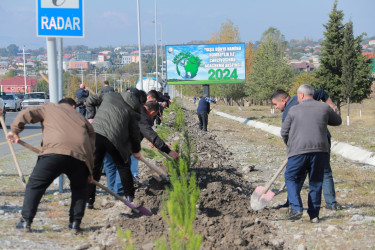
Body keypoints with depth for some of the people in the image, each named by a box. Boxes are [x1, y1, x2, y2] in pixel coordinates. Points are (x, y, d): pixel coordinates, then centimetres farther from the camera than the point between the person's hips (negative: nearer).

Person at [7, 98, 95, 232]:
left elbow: (25, 114, 14)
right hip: (80, 154, 3)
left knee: (35, 185, 6)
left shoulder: (49, 108, 27)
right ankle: (75, 223, 16)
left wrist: (15, 130, 27)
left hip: (55, 150, -3)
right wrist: (89, 171, 32)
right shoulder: (81, 118, 35)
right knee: (79, 188, 24)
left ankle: (26, 221, 1)